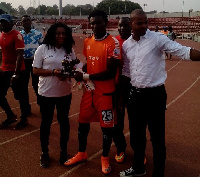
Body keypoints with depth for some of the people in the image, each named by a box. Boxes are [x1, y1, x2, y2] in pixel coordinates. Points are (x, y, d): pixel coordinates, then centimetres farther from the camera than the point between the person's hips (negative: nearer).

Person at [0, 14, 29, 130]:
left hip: (17, 71, -8)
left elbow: (20, 55, -20)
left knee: (20, 96, 4)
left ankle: (24, 119, 21)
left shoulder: (17, 35, -15)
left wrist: (16, 73, -24)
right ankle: (11, 116, 27)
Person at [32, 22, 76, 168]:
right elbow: (36, 70, -7)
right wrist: (53, 72, -22)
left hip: (65, 93, 2)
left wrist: (68, 74, -15)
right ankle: (44, 152, 28)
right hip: (46, 93, -2)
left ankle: (64, 151, 31)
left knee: (64, 121, 14)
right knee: (46, 122, 11)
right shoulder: (42, 49, -6)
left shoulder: (70, 50, 2)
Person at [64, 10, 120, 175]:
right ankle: (82, 153, 37)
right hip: (88, 89, 6)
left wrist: (85, 77, -18)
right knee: (83, 121, 16)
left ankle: (105, 158, 29)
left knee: (106, 125, 8)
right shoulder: (87, 41, 5)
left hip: (105, 91, -6)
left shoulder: (113, 42, -16)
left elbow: (110, 72, -19)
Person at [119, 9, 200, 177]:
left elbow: (183, 51, -19)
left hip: (155, 95, -5)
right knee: (136, 135, 18)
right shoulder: (126, 45, 6)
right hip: (135, 95, 5)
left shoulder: (157, 38, -9)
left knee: (157, 138, 3)